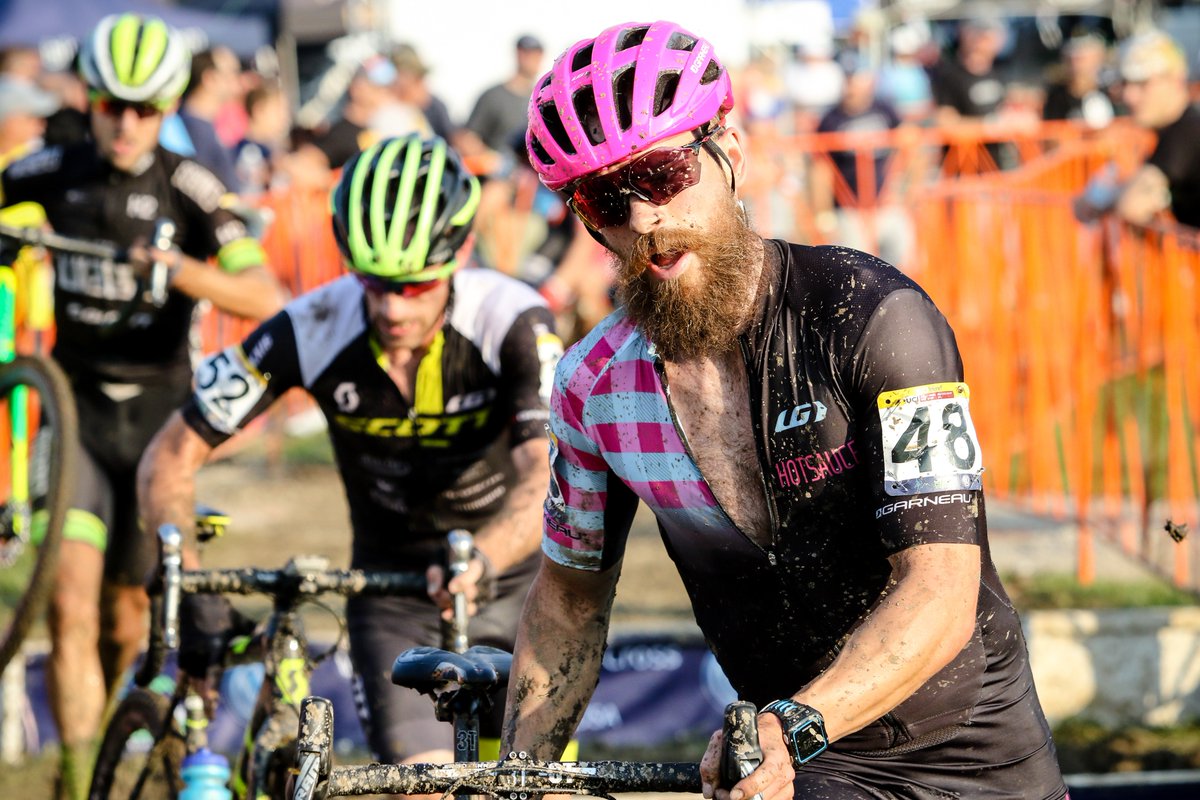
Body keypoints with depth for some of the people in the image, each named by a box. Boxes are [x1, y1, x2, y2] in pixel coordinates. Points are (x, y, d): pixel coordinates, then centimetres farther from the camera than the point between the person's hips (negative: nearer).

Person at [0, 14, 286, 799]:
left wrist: (178, 269, -35)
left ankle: (102, 723, 40)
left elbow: (267, 300, -19)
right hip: (79, 408, 1)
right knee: (71, 604, -16)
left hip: (158, 414, -1)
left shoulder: (187, 188, -11)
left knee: (126, 618, 10)